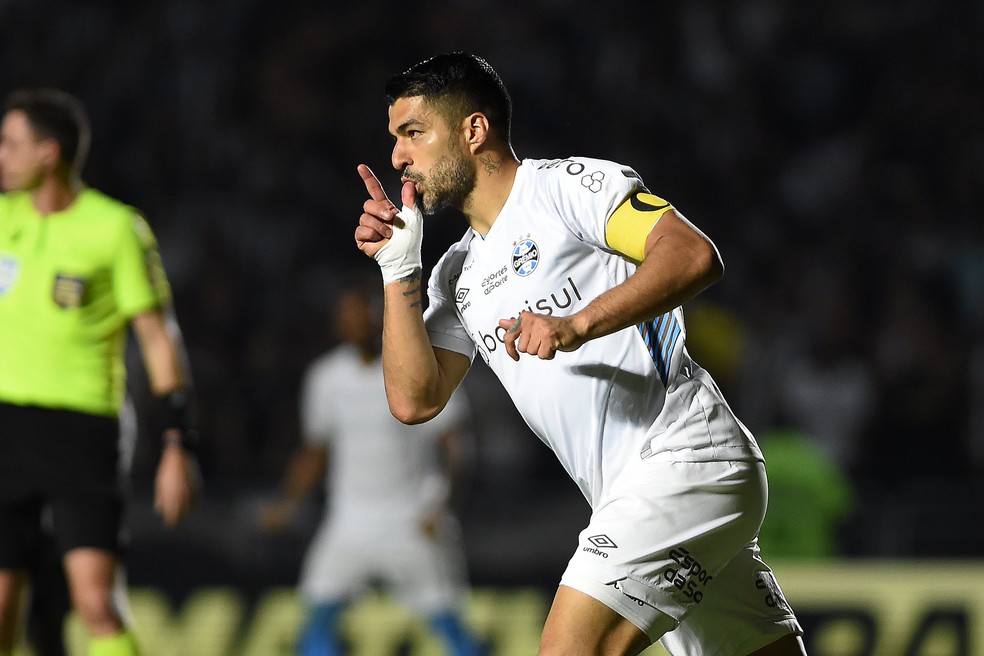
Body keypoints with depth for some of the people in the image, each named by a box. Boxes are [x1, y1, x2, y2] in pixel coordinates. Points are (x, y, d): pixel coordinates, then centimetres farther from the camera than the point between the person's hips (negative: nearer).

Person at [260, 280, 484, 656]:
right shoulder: (327, 377, 6)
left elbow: (453, 442, -6)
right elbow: (315, 452, 16)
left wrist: (441, 504, -19)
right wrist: (288, 505, 2)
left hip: (413, 523, -3)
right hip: (350, 522, 3)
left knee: (447, 622, -5)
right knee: (320, 617, -11)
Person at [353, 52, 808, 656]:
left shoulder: (569, 185, -3)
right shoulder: (458, 276, 20)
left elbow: (695, 255, -17)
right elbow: (415, 399, 9)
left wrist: (580, 323, -27)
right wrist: (398, 267, 5)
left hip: (685, 456, -9)